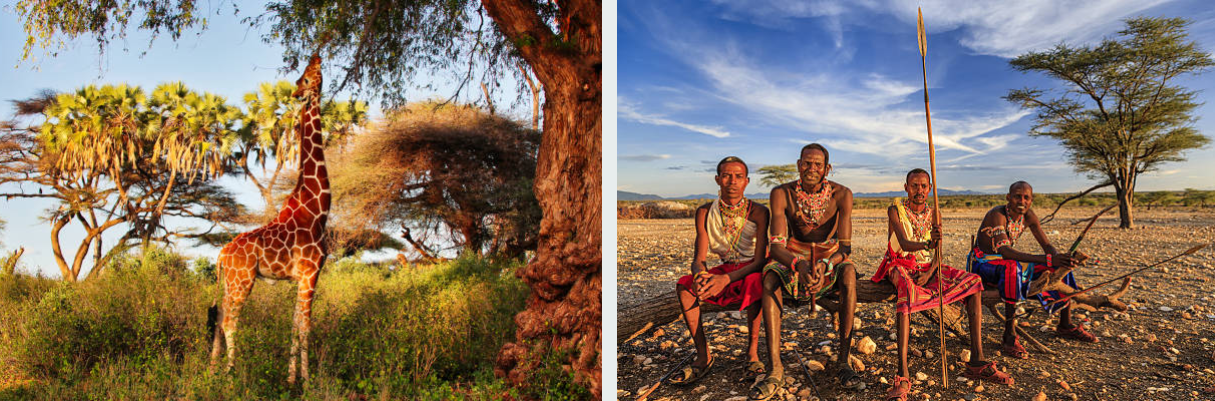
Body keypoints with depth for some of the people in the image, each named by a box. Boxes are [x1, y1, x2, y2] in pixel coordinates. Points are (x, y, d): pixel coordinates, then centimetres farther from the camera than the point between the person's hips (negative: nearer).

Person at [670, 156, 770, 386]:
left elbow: (760, 260, -21)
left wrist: (726, 279, -38)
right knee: (684, 286, -22)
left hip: (752, 270, -4)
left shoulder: (758, 212, -15)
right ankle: (703, 356, -19)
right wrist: (700, 274, -35)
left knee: (754, 282, -40)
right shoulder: (705, 212, -5)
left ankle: (753, 352, -24)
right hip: (725, 269, 4)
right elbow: (699, 258, -8)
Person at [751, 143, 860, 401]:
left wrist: (825, 264, -38)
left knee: (848, 272, -35)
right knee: (770, 276, -33)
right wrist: (798, 264, -41)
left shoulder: (841, 195, -12)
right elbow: (776, 245, -19)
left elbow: (845, 247, -15)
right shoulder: (782, 194, -12)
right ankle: (776, 370, -36)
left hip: (830, 257, 0)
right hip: (794, 257, 0)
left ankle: (844, 363, -30)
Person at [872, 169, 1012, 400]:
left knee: (973, 282, -13)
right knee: (907, 288, -40)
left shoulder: (933, 213, 9)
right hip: (901, 266, -6)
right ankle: (902, 376, -49)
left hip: (927, 268, 6)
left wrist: (930, 272, -18)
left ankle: (976, 361, -15)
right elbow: (904, 244, -20)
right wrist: (928, 244, -41)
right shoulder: (895, 210, -6)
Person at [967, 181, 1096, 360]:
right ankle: (1009, 335, -37)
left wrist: (1060, 258, -27)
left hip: (1008, 264, 8)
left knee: (1060, 268, 2)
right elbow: (1004, 250, -39)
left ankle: (1065, 325, 18)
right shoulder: (997, 214, -25)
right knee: (1012, 266, -40)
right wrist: (1048, 260, -47)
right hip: (981, 264, -8)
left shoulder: (1028, 216, -3)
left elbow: (1047, 246, -2)